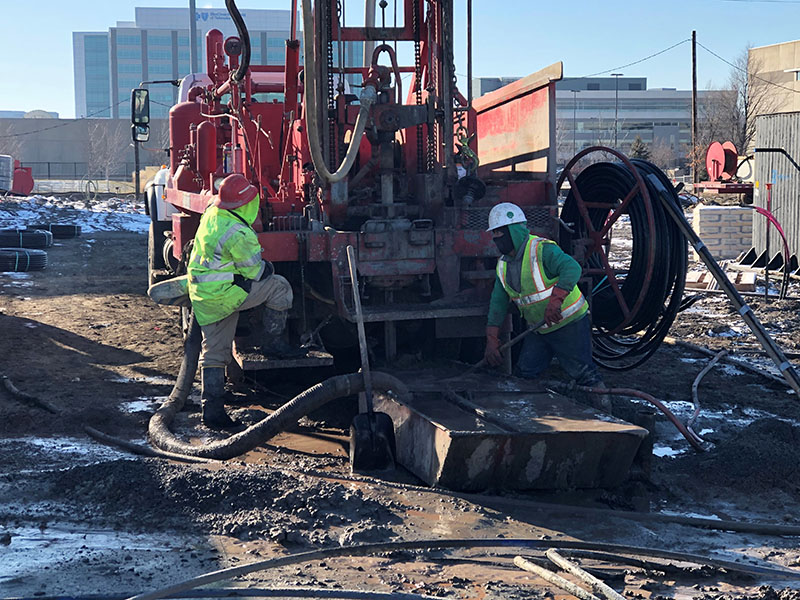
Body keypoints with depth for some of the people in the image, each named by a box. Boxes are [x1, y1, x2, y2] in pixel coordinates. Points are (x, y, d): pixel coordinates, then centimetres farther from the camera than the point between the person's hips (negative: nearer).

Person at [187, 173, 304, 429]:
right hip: (223, 295, -9)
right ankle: (272, 342, 11)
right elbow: (255, 272, -12)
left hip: (202, 296, 9)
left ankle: (212, 409, 13)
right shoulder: (239, 235, -23)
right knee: (279, 286, 3)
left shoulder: (212, 214, 4)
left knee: (213, 352, 13)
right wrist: (267, 267, 12)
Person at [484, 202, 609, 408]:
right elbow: (498, 302, 6)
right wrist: (492, 340, -3)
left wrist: (555, 301, -48)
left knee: (582, 373, -6)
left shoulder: (542, 249, -20)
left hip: (569, 323, -7)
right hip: (538, 330, 8)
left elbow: (572, 268, -35)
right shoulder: (503, 264, 4)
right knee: (524, 374, 8)